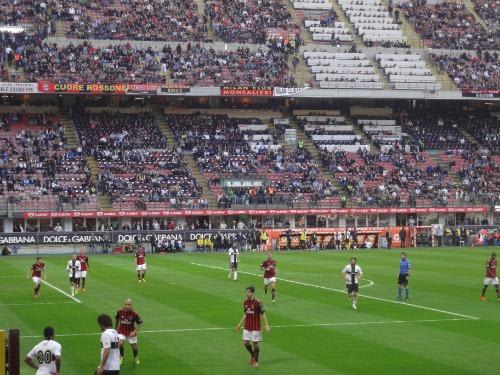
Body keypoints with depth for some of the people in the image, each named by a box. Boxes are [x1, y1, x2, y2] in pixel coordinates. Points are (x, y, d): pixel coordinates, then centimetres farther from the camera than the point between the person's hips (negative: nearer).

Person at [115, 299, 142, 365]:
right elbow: (117, 319, 8)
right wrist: (117, 328, 15)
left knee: (134, 347, 6)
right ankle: (121, 356, 11)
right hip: (122, 331, 1)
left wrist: (134, 331, -19)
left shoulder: (134, 314, -20)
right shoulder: (120, 312, -13)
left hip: (131, 332, -1)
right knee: (120, 344, -19)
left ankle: (136, 358, 39)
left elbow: (139, 323, -10)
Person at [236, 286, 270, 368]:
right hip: (247, 327, 5)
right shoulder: (245, 302, 4)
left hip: (256, 327, -5)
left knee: (255, 343, 1)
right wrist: (240, 324, 17)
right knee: (245, 342, 4)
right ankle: (252, 355, 31)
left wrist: (266, 325, -14)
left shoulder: (258, 302, -13)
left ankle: (256, 361, 17)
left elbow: (263, 314, -9)